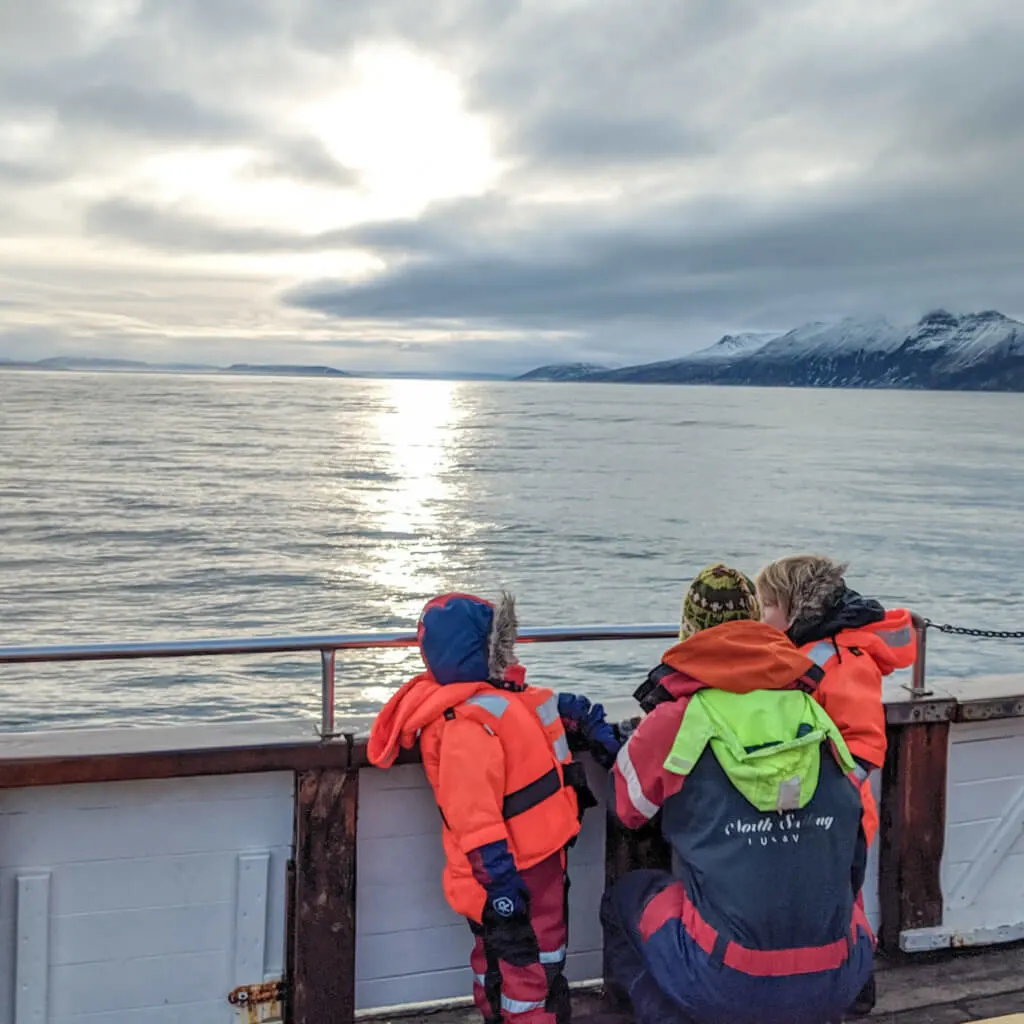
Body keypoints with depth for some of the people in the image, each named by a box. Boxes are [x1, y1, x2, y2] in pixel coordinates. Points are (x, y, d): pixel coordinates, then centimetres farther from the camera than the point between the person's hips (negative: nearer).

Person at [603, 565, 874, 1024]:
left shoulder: (673, 722, -6)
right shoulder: (818, 715, 3)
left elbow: (626, 809, 15)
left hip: (723, 986, -3)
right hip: (833, 987, 3)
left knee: (623, 899, 25)